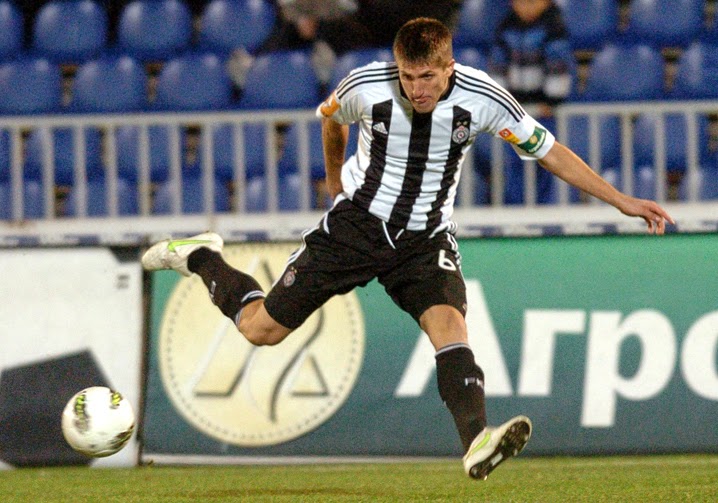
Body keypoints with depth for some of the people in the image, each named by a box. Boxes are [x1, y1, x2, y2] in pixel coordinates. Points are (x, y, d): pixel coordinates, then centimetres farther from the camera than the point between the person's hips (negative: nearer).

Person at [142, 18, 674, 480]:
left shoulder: (482, 98, -17)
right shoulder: (366, 86, -17)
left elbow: (549, 151, -6)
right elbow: (332, 119, 9)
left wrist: (622, 201, -6)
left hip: (425, 238, 0)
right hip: (356, 223, 0)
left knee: (449, 321, -28)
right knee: (261, 328, 1)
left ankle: (477, 442, -44)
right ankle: (201, 257, 30)